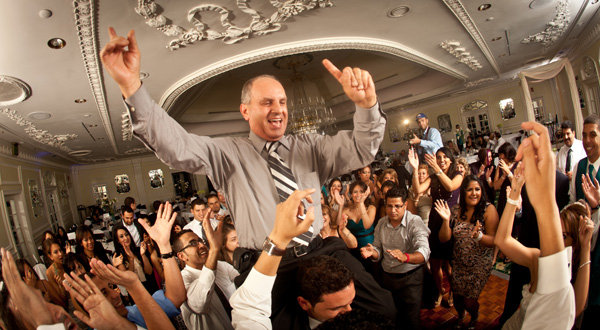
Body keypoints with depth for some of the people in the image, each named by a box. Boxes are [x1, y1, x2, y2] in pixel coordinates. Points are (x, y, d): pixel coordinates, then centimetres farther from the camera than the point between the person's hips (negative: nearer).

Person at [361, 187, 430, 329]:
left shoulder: (415, 222, -16)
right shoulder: (381, 223, 1)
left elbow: (424, 252, -30)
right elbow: (379, 251, 7)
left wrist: (405, 257, -50)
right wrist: (372, 252, -18)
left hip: (411, 277, -4)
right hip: (388, 277, 5)